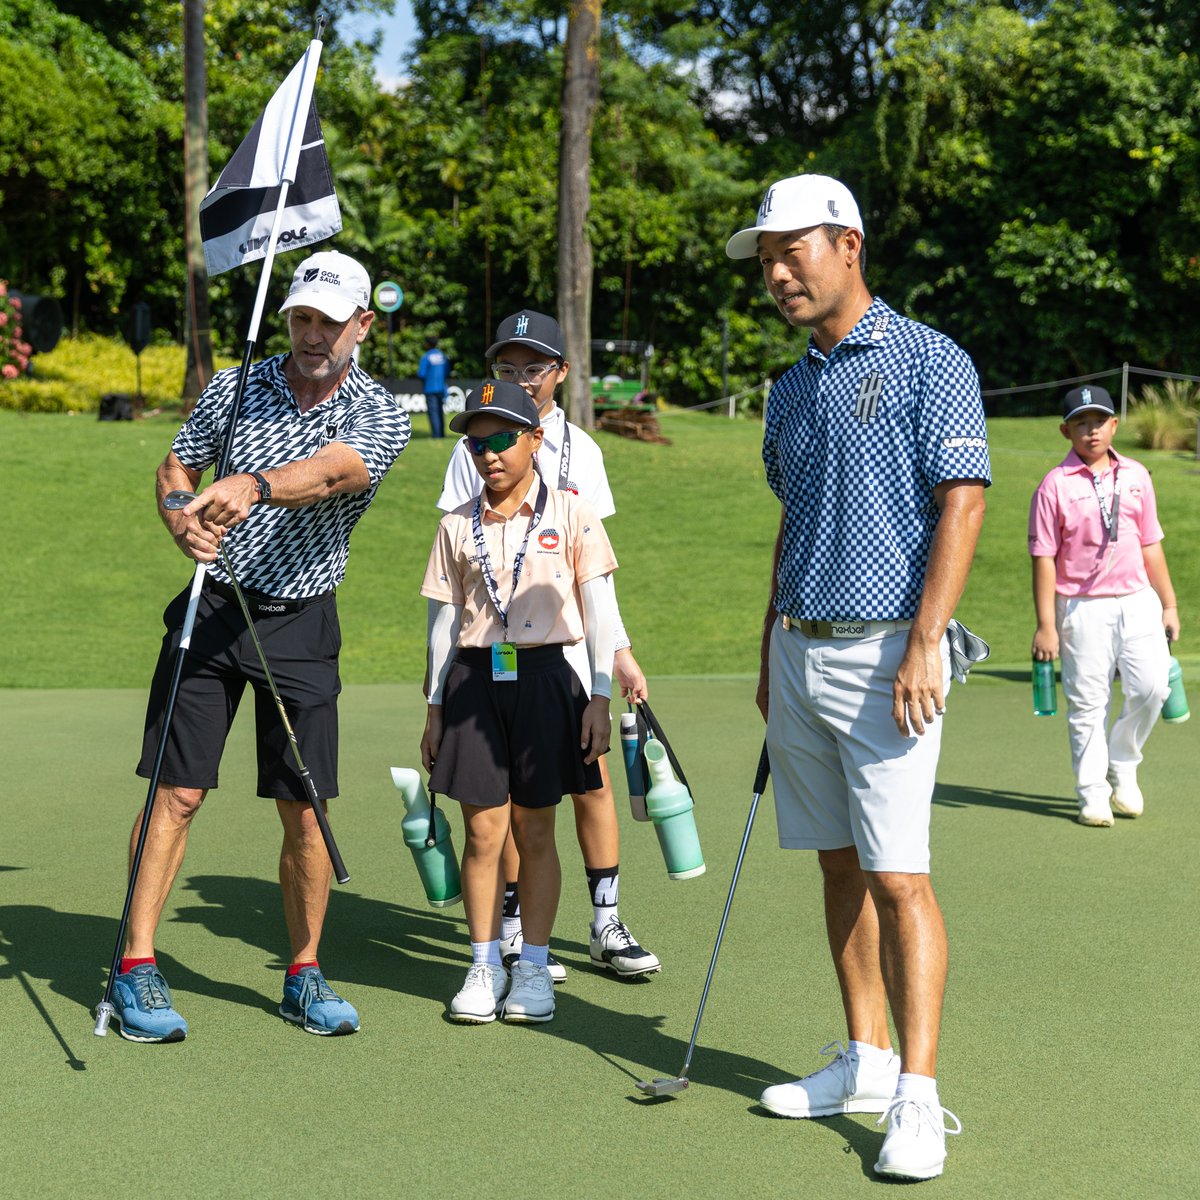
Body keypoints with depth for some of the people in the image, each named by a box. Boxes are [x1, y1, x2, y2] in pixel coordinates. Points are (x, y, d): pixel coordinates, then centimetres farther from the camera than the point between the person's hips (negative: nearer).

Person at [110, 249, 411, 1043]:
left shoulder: (380, 417, -4)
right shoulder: (235, 388, 5)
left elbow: (329, 471, -25)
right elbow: (176, 468, 13)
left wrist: (255, 487, -45)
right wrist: (183, 520, -11)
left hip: (301, 626, -1)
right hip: (212, 611, 1)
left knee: (304, 809, 1)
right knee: (177, 793, -4)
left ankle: (305, 975, 16)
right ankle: (137, 967, 3)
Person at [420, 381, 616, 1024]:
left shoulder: (571, 513, 1)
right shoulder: (458, 525, 7)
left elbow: (598, 610, 1)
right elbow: (444, 620, 11)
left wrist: (599, 697, -4)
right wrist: (435, 707, 9)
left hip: (544, 677, -2)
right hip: (474, 679, 2)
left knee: (535, 831, 5)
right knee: (482, 831, 2)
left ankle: (534, 968, 15)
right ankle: (484, 966, 14)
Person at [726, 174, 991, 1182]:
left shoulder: (929, 362, -7)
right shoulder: (793, 388, 16)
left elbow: (962, 504, -13)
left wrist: (923, 647, -20)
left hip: (885, 653, -8)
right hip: (800, 653, 8)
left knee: (898, 875, -10)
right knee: (840, 866, 11)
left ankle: (918, 1097, -7)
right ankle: (865, 1062, 20)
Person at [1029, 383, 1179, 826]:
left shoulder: (1136, 476, 11)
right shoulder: (1055, 486, -3)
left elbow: (1151, 545, 16)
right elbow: (1043, 558, -5)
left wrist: (1169, 605, 13)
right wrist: (1046, 625, -9)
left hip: (1137, 602, 3)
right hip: (1082, 608, -3)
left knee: (1150, 687, -9)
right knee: (1087, 704, -1)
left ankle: (1122, 767, 16)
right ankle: (1093, 795, 9)